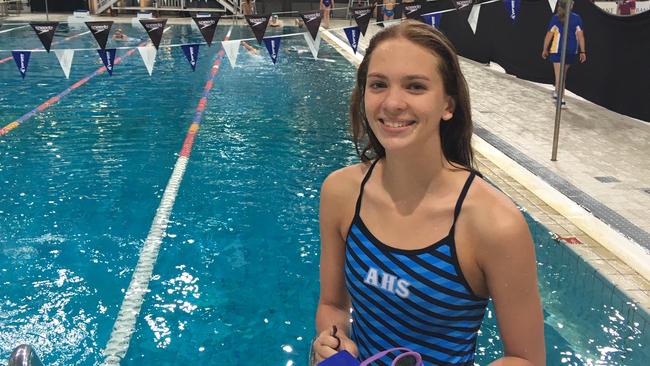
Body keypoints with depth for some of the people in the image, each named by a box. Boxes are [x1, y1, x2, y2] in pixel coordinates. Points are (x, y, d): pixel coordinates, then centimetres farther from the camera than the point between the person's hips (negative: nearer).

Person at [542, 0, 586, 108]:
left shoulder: (556, 18, -4)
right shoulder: (577, 18, 1)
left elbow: (549, 35, -3)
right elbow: (581, 35, -2)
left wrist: (545, 49, 7)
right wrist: (582, 52, 0)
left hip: (557, 50, -3)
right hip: (572, 51, 3)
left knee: (559, 75, -4)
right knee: (563, 74, 22)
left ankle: (561, 99, -12)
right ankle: (557, 92, 39)